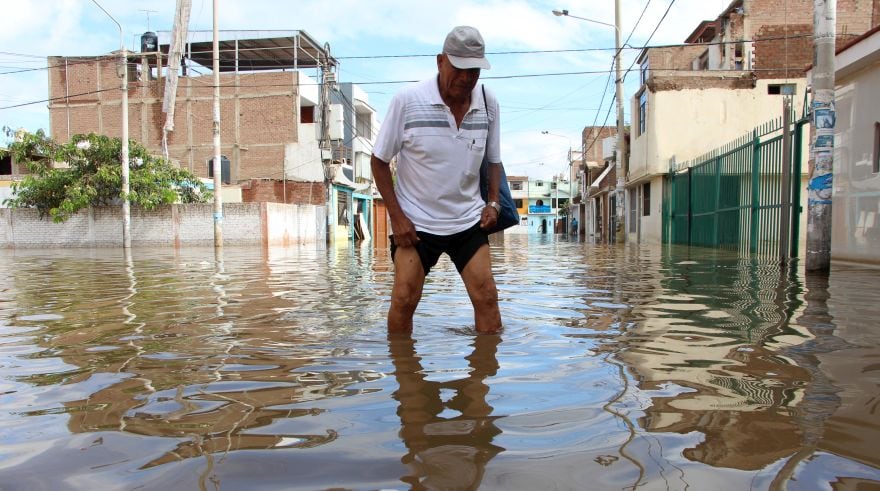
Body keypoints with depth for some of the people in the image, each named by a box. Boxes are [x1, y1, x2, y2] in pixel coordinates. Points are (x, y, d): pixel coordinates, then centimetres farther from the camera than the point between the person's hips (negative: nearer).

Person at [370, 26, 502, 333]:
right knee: (404, 298, -5)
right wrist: (396, 216, -10)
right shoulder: (407, 101, -11)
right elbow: (379, 160, -4)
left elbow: (494, 160, 15)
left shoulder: (488, 103, 0)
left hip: (468, 219, 3)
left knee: (486, 295, -1)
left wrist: (493, 202, 0)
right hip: (415, 221, -3)